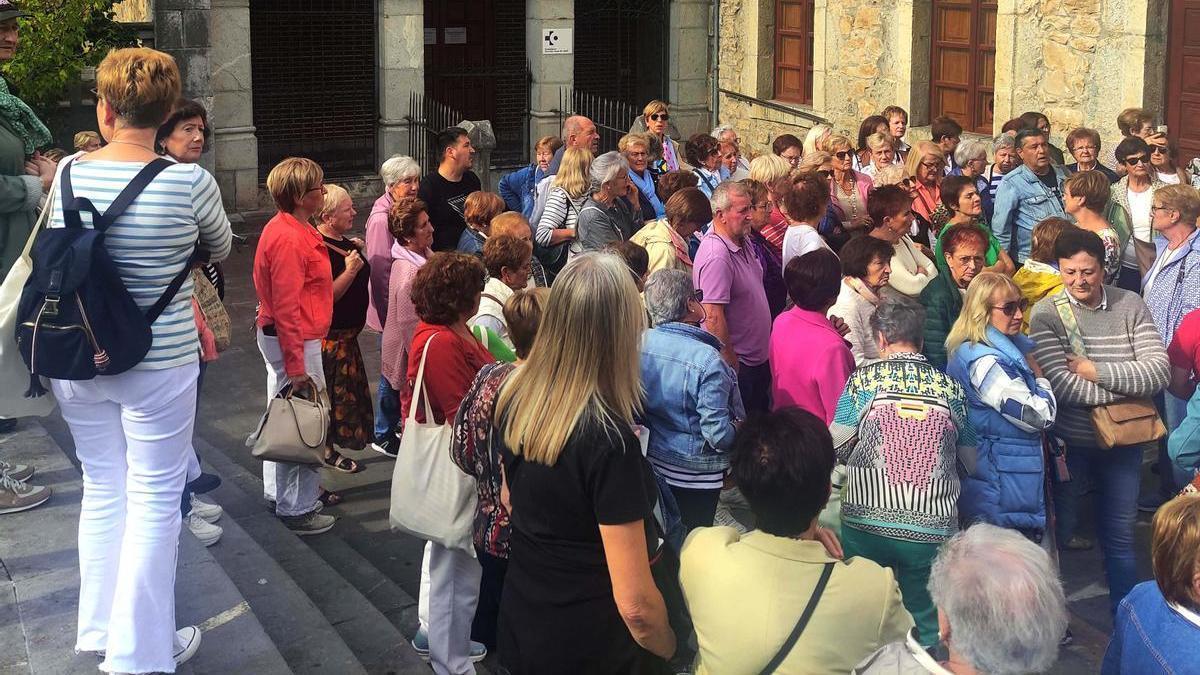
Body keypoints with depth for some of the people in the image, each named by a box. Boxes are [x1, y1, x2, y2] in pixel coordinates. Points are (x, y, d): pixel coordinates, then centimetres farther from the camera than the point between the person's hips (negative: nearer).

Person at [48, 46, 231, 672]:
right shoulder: (189, 182, -15)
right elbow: (220, 250, 4)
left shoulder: (70, 173, -5)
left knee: (102, 490, 18)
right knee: (154, 502, 6)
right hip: (157, 366, -4)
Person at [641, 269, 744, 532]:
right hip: (696, 475, -5)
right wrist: (739, 429, -5)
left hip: (652, 461, 5)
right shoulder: (706, 360, -29)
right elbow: (719, 434, -26)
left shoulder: (640, 343, -12)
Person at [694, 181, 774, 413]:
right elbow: (713, 318, -28)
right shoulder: (717, 257, -27)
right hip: (739, 365, -9)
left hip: (758, 357, 9)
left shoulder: (742, 243, 5)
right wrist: (732, 366, -23)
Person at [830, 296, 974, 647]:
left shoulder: (863, 380, 0)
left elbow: (836, 447, 1)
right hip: (932, 527, 1)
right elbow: (970, 460, 11)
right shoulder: (950, 388, 5)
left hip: (866, 523, -1)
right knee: (927, 620, 15)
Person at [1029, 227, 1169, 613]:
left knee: (1120, 534, 17)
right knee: (1058, 530, 12)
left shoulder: (1130, 306, -4)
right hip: (1068, 442, -2)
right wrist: (1131, 383, -18)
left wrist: (1096, 370, -21)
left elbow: (1159, 370, -13)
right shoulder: (1046, 314, -13)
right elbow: (1062, 386, -23)